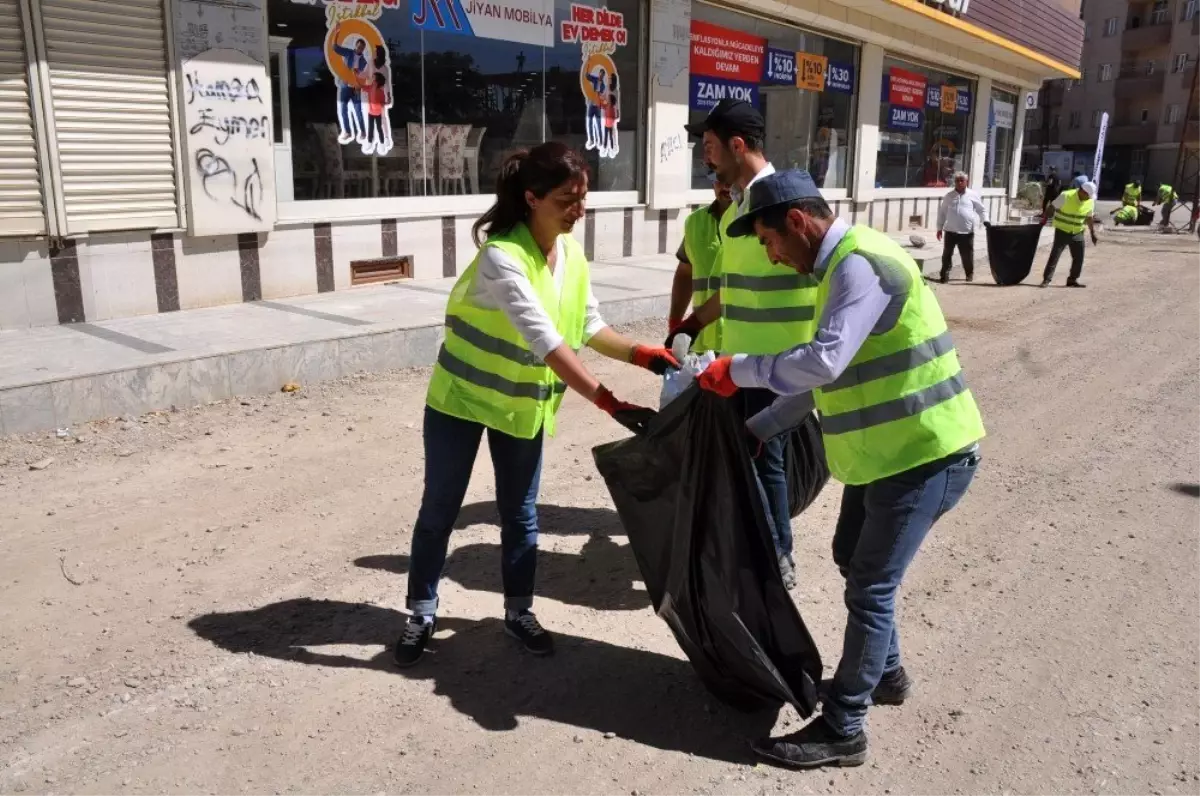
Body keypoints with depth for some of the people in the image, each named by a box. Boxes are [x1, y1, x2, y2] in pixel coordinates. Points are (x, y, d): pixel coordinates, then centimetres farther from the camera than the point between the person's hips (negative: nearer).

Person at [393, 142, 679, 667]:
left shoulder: (572, 254, -5)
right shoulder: (501, 256, -29)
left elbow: (588, 327, 3)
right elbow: (545, 341, -38)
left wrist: (641, 355, -13)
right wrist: (609, 402, -42)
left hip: (524, 405, 5)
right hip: (461, 397, -5)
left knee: (520, 513, 12)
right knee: (439, 510, 9)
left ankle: (519, 610, 30)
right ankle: (422, 613, 27)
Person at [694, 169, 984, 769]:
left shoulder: (861, 264, -22)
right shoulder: (842, 265, 11)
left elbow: (824, 363, -35)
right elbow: (825, 376, 17)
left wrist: (739, 370, -23)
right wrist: (757, 429, 18)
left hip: (926, 455, -10)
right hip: (887, 451, 10)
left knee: (871, 588, -3)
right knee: (852, 559, 22)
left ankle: (842, 730, 11)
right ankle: (885, 673, 42)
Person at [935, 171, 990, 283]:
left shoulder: (973, 195, 3)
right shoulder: (948, 196, 6)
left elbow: (981, 209, 10)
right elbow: (942, 212, 11)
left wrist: (985, 220, -6)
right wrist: (940, 228, 8)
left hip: (967, 231, -1)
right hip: (950, 231, 1)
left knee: (967, 255, 8)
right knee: (947, 254, 0)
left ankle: (970, 274, 25)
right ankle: (944, 275, 6)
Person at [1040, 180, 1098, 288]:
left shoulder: (1090, 202, -1)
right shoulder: (1066, 196, -17)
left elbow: (1089, 218, 10)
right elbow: (1052, 207, -9)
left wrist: (1093, 233, 12)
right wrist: (1045, 218, -10)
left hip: (1077, 233, 5)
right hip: (1062, 231, -5)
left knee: (1078, 257, 5)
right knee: (1055, 255, -7)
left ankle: (1073, 279, 18)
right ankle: (1046, 279, -4)